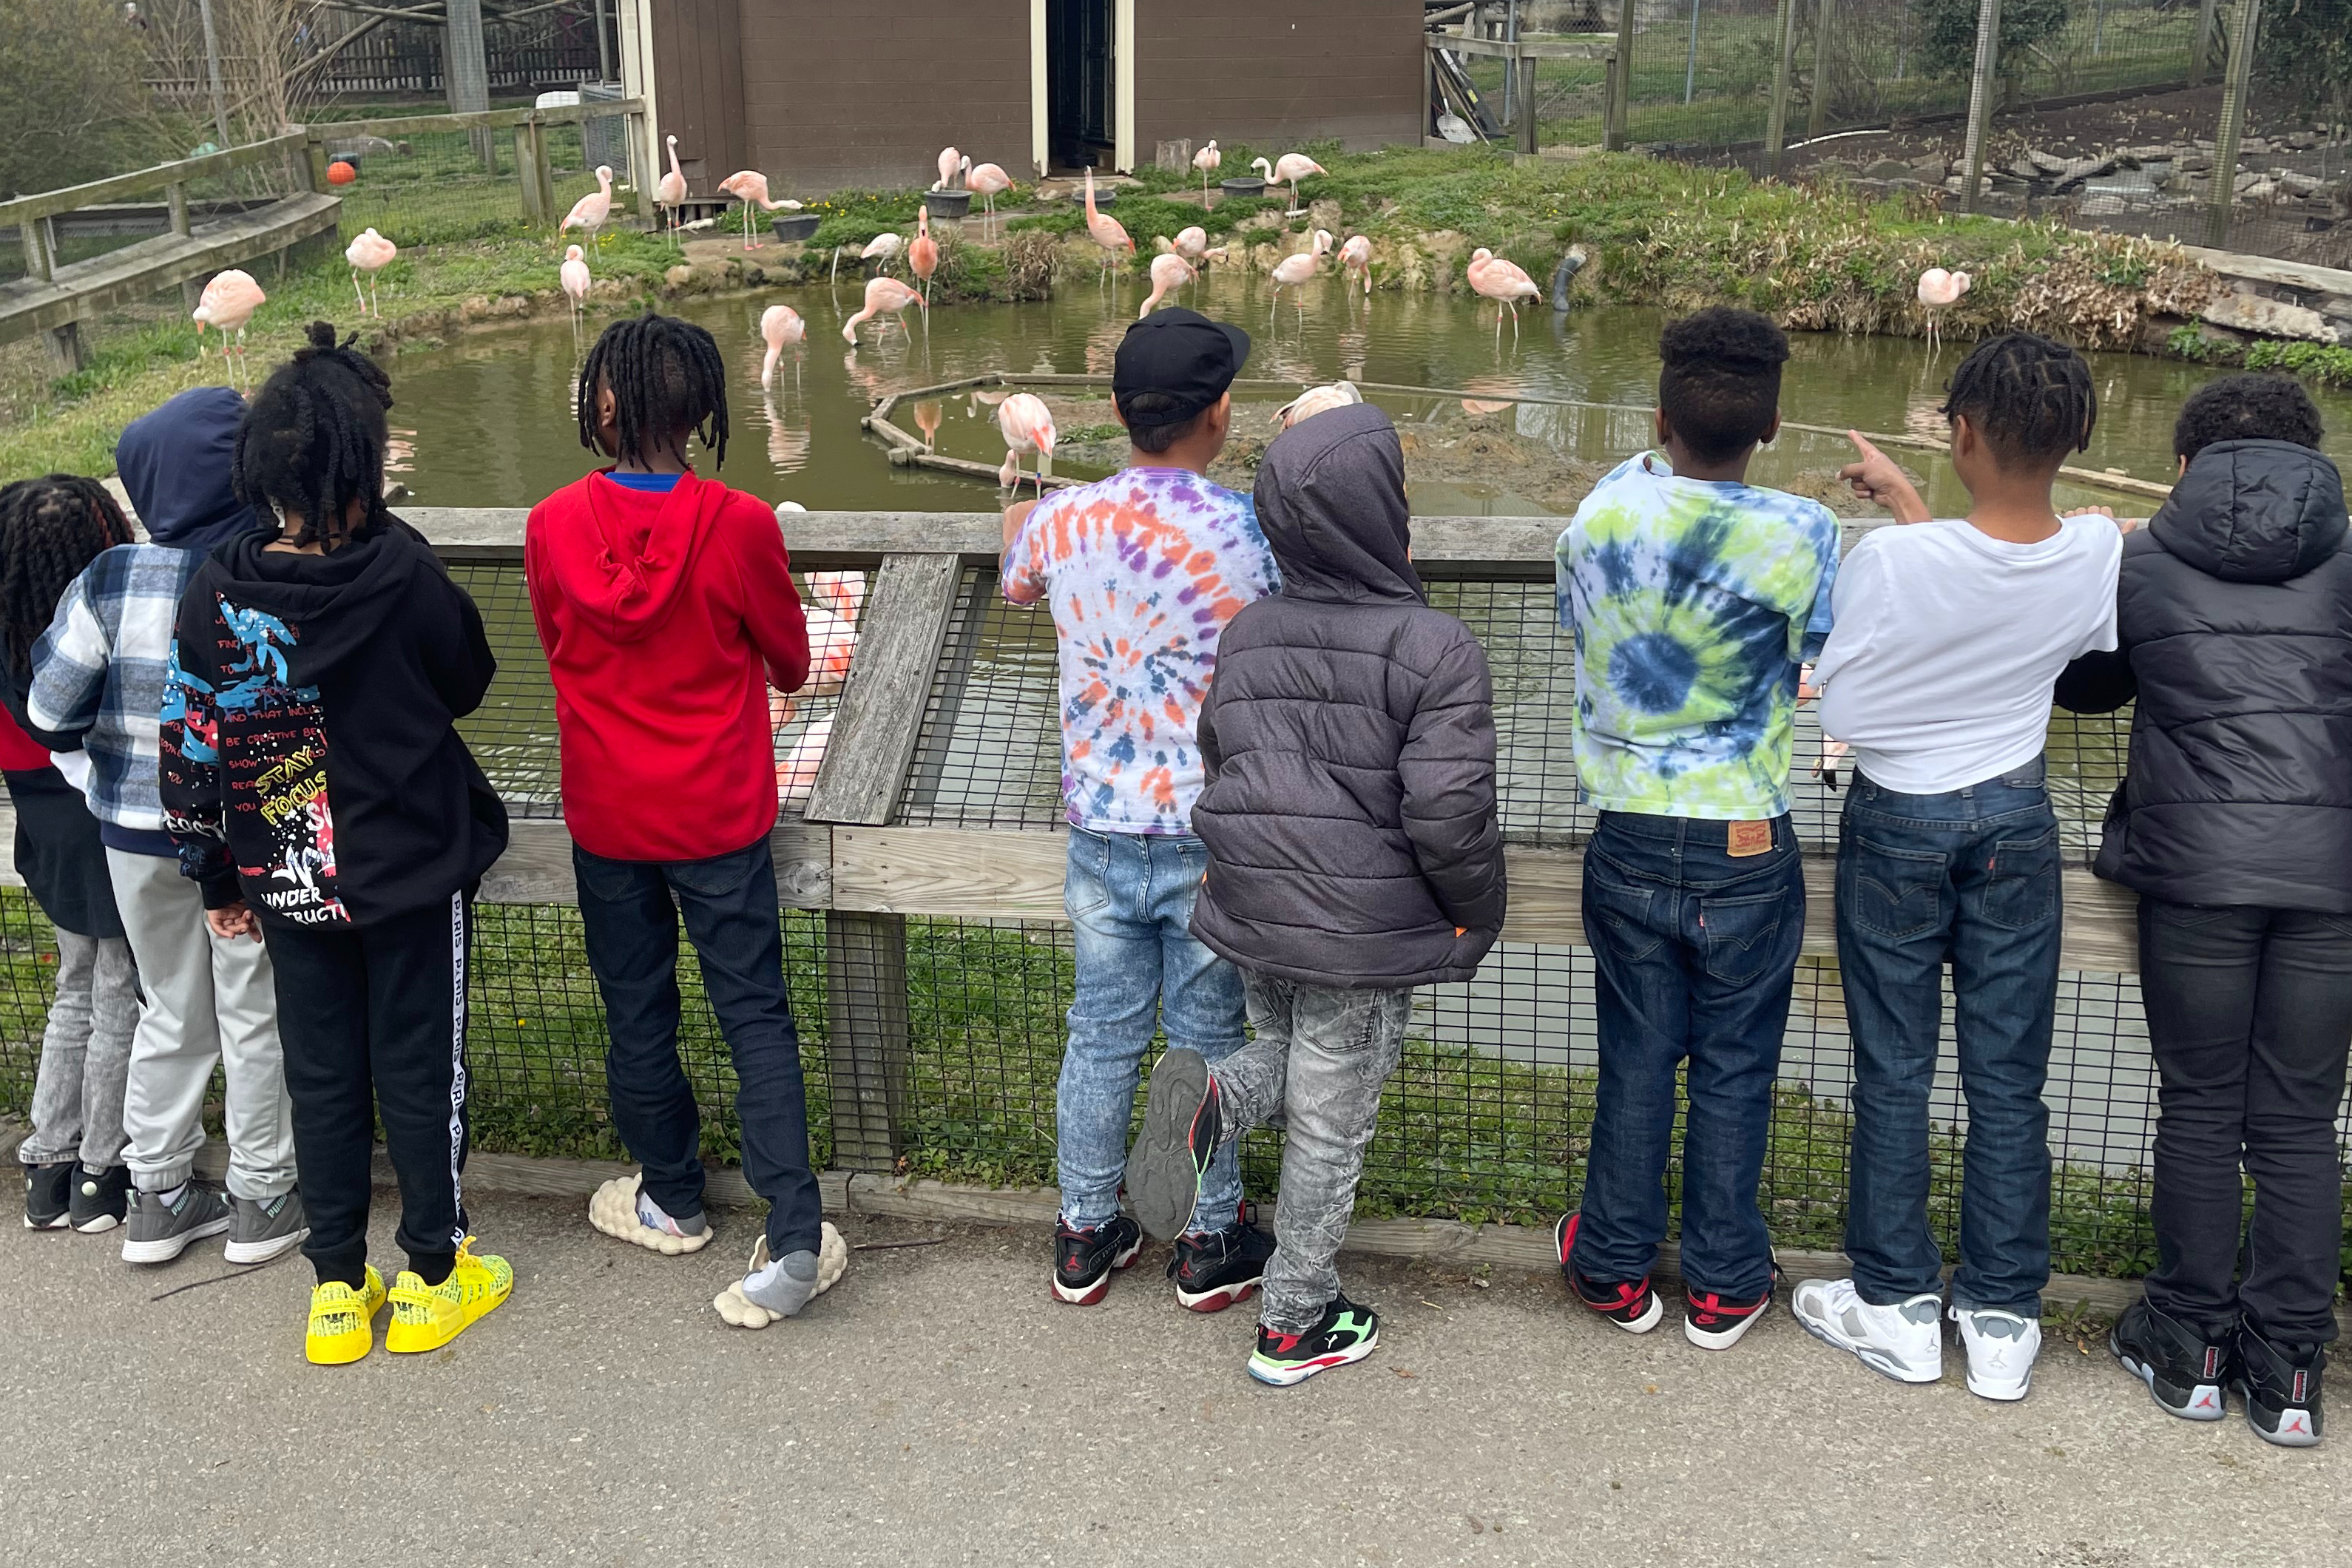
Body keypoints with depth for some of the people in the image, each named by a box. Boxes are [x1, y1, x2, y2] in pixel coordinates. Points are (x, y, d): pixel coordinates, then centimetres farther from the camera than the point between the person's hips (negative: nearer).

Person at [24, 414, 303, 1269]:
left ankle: (159, 1197, 30)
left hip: (137, 832, 2)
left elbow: (49, 713, -8)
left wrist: (109, 734, 12)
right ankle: (261, 1200, 24)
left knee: (171, 1012, 19)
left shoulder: (110, 583, -13)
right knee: (255, 1015, 13)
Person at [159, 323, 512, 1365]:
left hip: (288, 879, 3)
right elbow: (467, 681, -1)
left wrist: (218, 877, 11)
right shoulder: (399, 572, -19)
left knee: (321, 1074, 15)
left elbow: (188, 749, -2)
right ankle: (435, 1277, 24)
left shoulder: (216, 593, -9)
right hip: (414, 866, -3)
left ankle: (338, 1288, 26)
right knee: (418, 1066, 10)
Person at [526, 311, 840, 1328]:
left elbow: (560, 655, 7)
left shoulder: (552, 528, -10)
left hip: (605, 818, 2)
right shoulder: (739, 526, -17)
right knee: (756, 1016, 5)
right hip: (719, 816, -2)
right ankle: (793, 1238, -1)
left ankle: (671, 1201, 35)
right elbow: (791, 665, -1)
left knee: (637, 1015, 18)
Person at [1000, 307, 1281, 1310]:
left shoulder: (1062, 521, -6)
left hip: (1100, 825, 3)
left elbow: (1018, 587, 18)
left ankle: (1086, 1237, 32)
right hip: (1214, 833, -3)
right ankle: (1212, 1245, 29)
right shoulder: (1252, 533, -18)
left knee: (1101, 1033, 17)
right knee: (1211, 1041, 14)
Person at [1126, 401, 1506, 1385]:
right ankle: (1292, 1326, 24)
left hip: (1252, 917, 5)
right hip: (1366, 935, -5)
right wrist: (1478, 915, -3)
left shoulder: (1246, 633, 2)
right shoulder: (1437, 649, -16)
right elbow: (1448, 811, -20)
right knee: (1329, 1128, 10)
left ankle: (1212, 1100, -3)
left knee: (1291, 1058, 29)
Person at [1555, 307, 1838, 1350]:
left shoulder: (1602, 514, -8)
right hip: (1748, 852, -2)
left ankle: (1616, 1267, 29)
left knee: (1635, 1062, 16)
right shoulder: (1801, 535, -16)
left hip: (1629, 842, 2)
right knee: (1734, 1070, 14)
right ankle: (1723, 1284, 27)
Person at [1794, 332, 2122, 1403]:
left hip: (1898, 823, -3)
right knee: (2008, 1080, 11)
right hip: (2016, 823, 3)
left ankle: (1898, 1306, 20)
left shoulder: (1889, 561, -24)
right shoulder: (2100, 556, -12)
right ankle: (2003, 1319, 20)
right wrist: (1911, 506, 12)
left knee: (1894, 1072, 10)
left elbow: (1842, 711, -13)